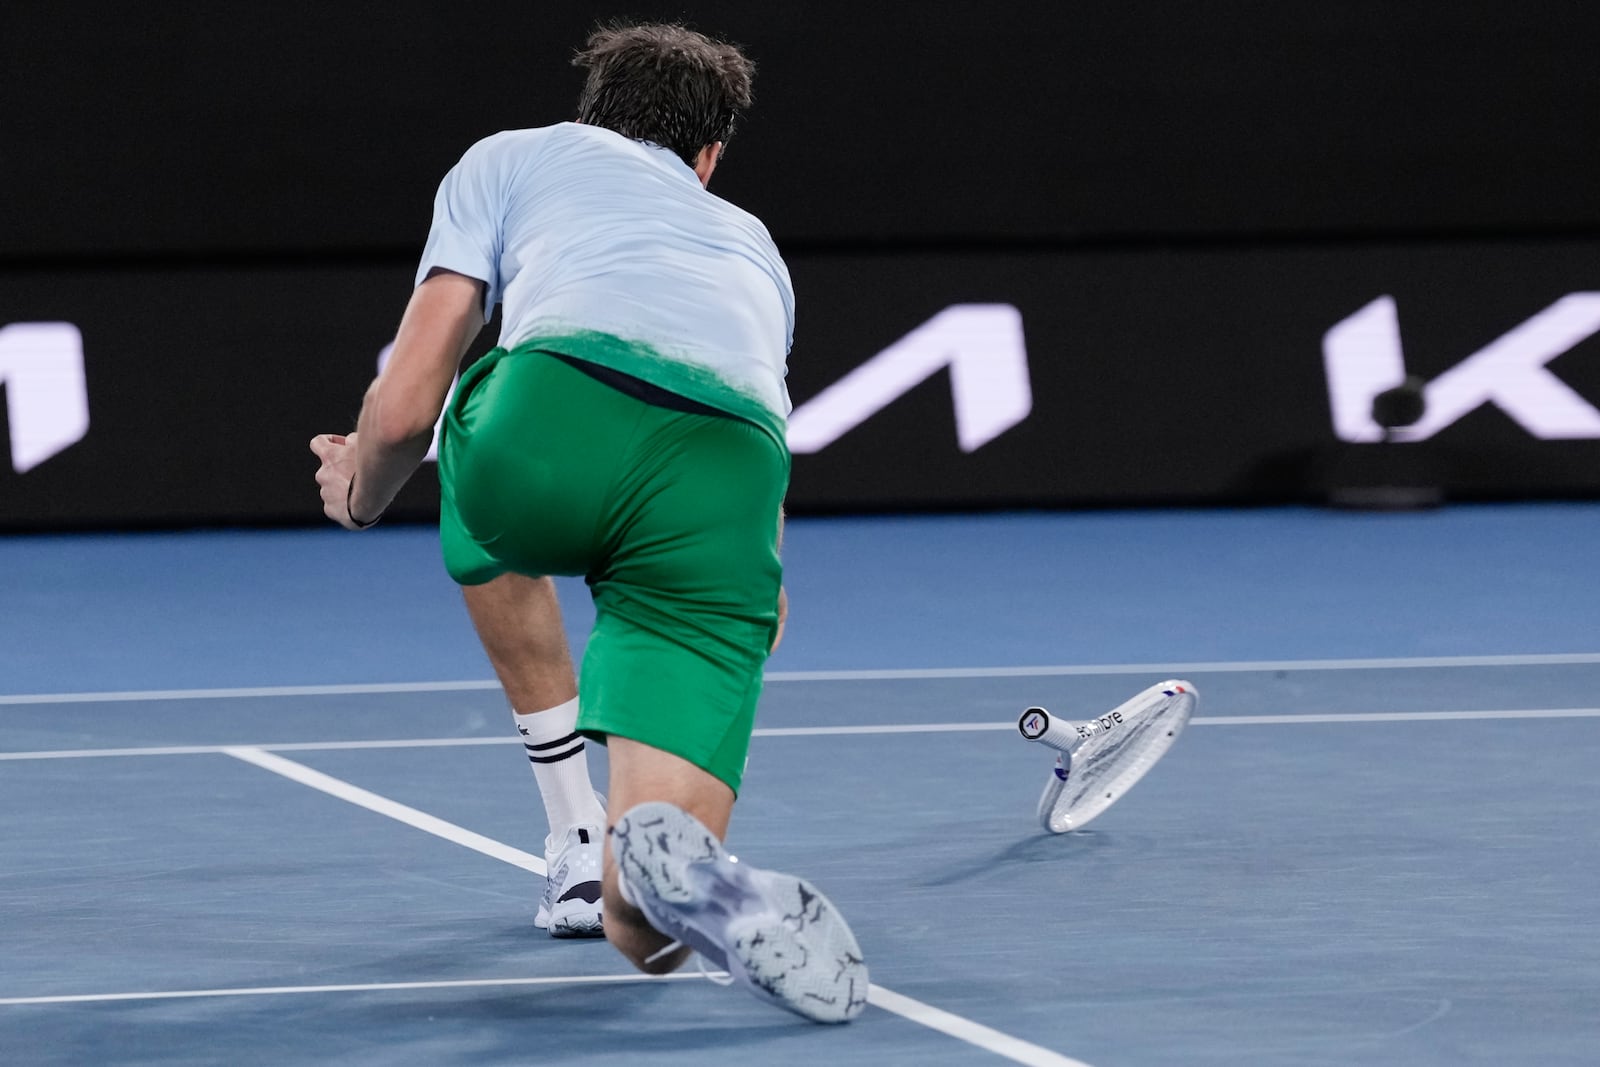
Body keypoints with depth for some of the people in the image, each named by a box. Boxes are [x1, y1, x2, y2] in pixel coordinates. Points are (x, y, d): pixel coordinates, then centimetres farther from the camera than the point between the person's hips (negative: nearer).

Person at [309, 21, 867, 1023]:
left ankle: (583, 844, 35)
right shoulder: (752, 242, 43)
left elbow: (404, 407, 22)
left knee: (490, 529, 41)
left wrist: (360, 495, 45)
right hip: (736, 480, 2)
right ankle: (678, 867, -31)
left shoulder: (509, 158, 32)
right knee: (646, 933, 5)